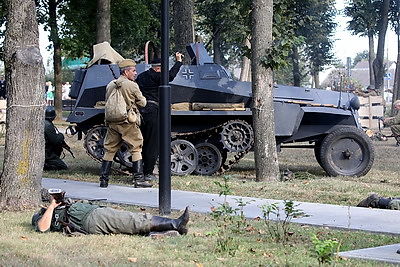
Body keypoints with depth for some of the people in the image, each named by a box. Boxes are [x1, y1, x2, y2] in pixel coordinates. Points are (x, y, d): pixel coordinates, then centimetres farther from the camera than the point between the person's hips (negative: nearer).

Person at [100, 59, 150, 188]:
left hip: (112, 123, 5)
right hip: (128, 123, -5)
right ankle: (138, 179, 1)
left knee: (109, 150, 12)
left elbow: (107, 103, 15)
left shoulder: (110, 85, 8)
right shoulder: (132, 85, -8)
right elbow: (142, 103, -1)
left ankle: (103, 180, 11)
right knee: (136, 149, 4)